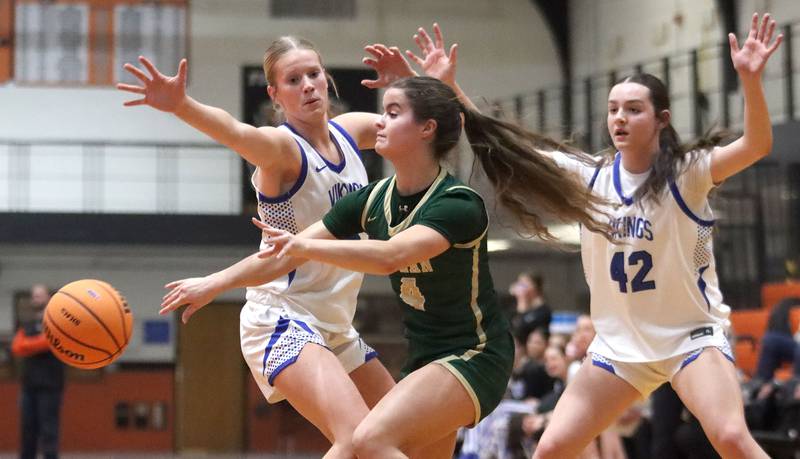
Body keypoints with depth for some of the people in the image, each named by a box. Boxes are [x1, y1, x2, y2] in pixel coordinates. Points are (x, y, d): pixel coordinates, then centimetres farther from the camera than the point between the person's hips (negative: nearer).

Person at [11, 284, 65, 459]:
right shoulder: (26, 326, 18)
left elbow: (48, 341, -14)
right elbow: (16, 348, 3)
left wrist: (27, 345, -5)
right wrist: (38, 344, -9)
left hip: (49, 386, -5)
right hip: (29, 385, 5)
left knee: (48, 431, -9)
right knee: (27, 430, 5)